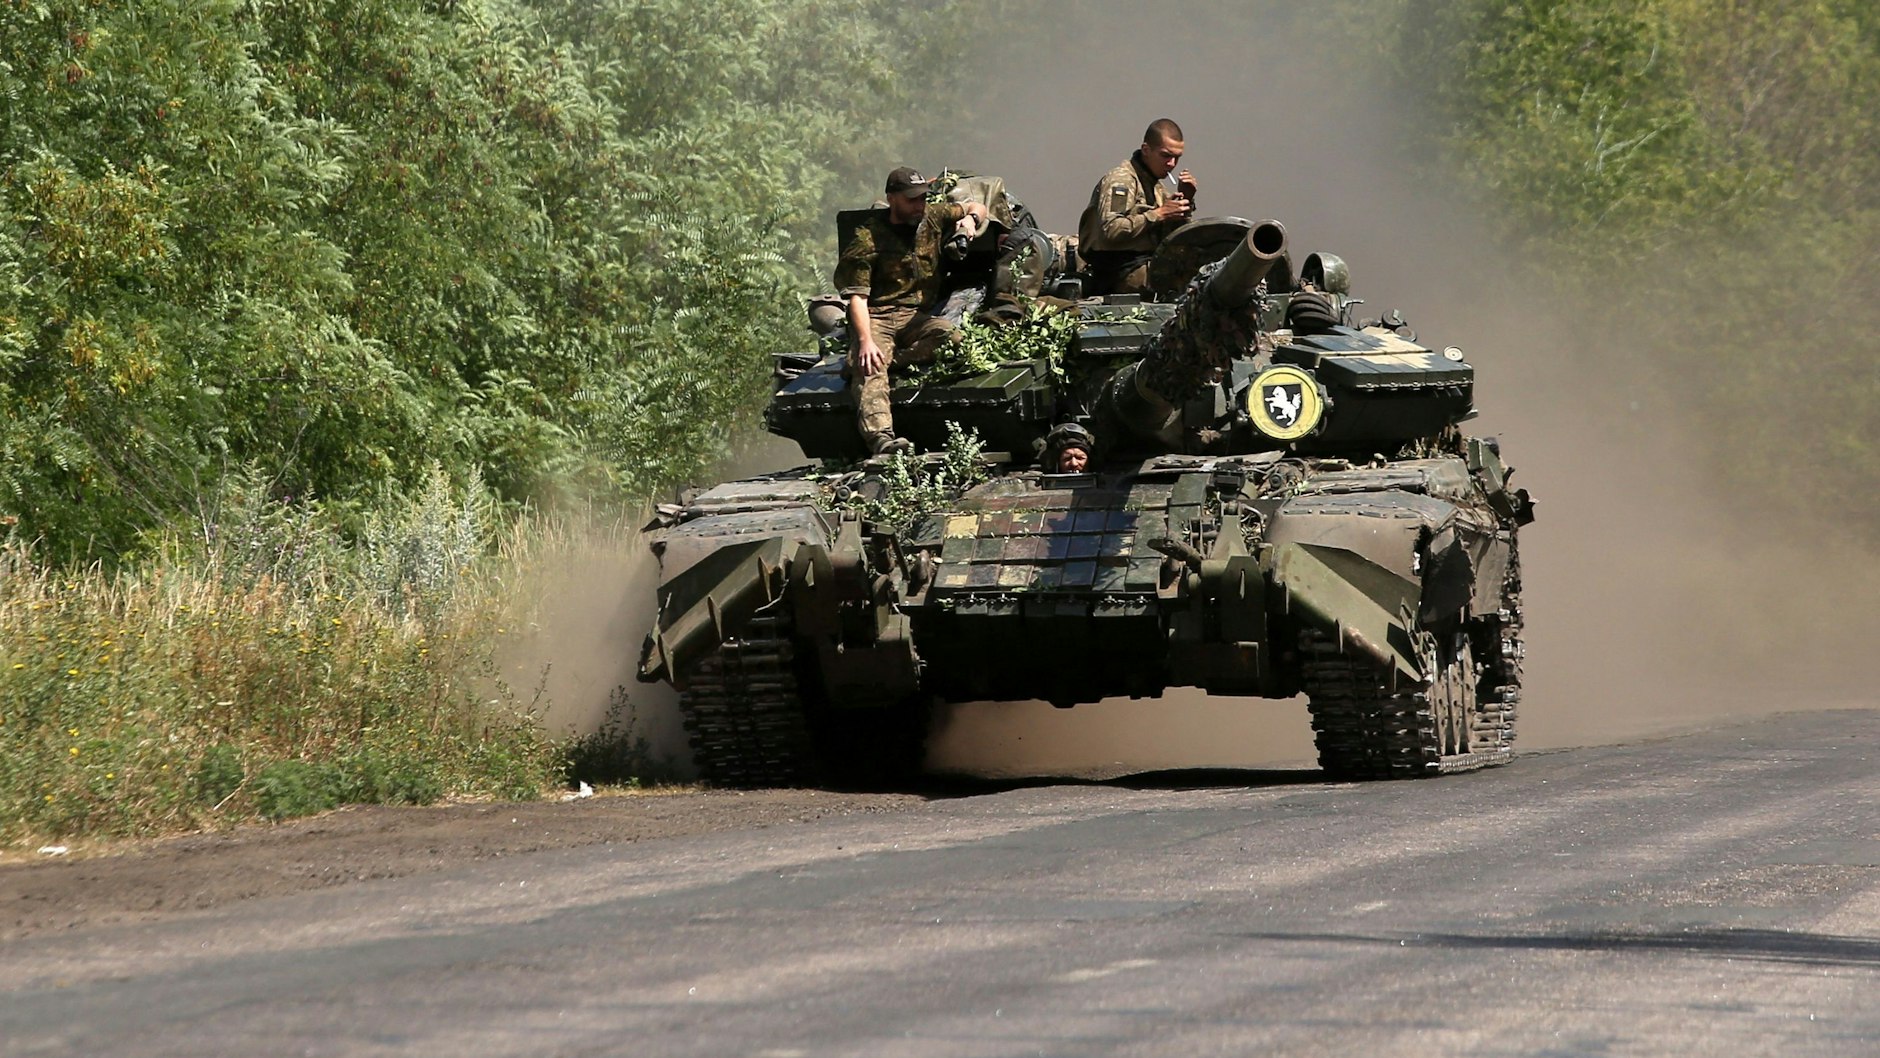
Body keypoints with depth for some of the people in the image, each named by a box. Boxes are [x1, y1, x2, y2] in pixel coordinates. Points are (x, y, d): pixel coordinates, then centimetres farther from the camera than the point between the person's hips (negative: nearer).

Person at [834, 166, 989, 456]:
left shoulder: (932, 217, 11)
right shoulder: (867, 239, -4)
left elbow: (977, 208, 28)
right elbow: (856, 296, -11)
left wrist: (970, 219, 1)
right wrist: (865, 340, -26)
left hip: (917, 316, 4)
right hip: (876, 317, -4)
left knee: (954, 339, -30)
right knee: (870, 371, -34)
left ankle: (889, 358, -27)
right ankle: (880, 439, -53)